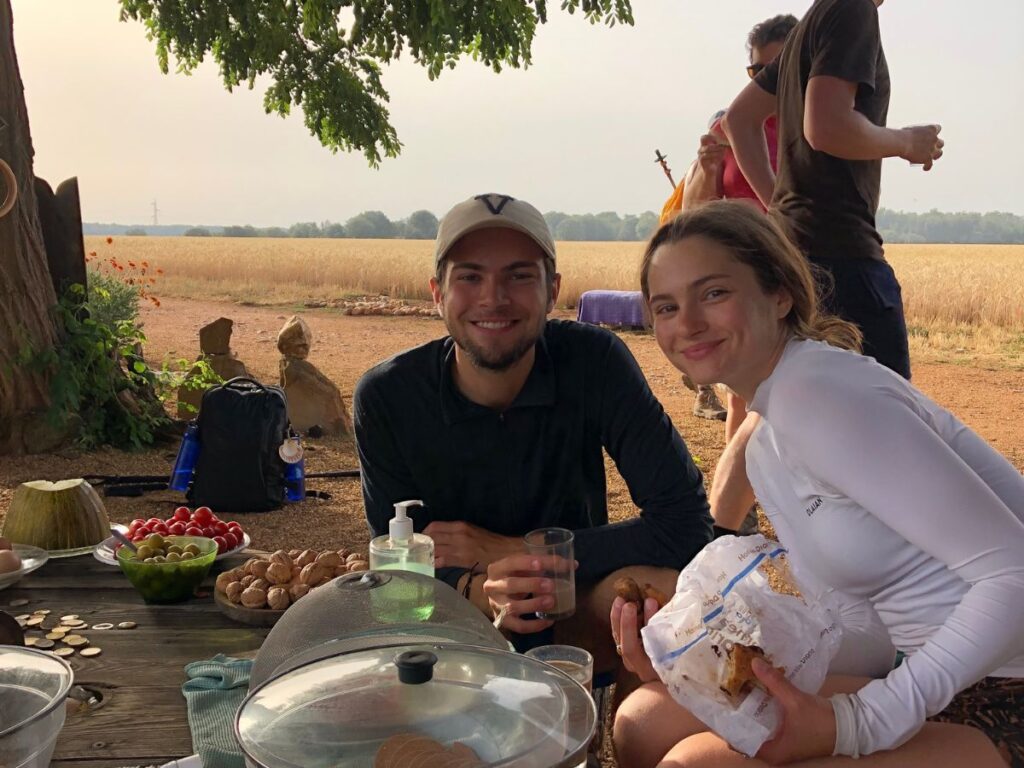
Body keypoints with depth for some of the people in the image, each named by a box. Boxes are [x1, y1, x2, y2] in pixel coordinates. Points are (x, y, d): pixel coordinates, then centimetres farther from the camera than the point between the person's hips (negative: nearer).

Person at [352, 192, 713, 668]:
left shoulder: (594, 362, -16)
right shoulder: (386, 398, -14)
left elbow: (687, 523, -20)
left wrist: (508, 549, -21)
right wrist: (479, 592, -35)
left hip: (573, 619, 0)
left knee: (664, 588, -31)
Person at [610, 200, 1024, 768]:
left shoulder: (820, 395, -18)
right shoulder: (766, 452, 10)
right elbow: (848, 615, 12)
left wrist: (855, 722, -25)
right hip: (923, 678, 8)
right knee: (645, 720, 4)